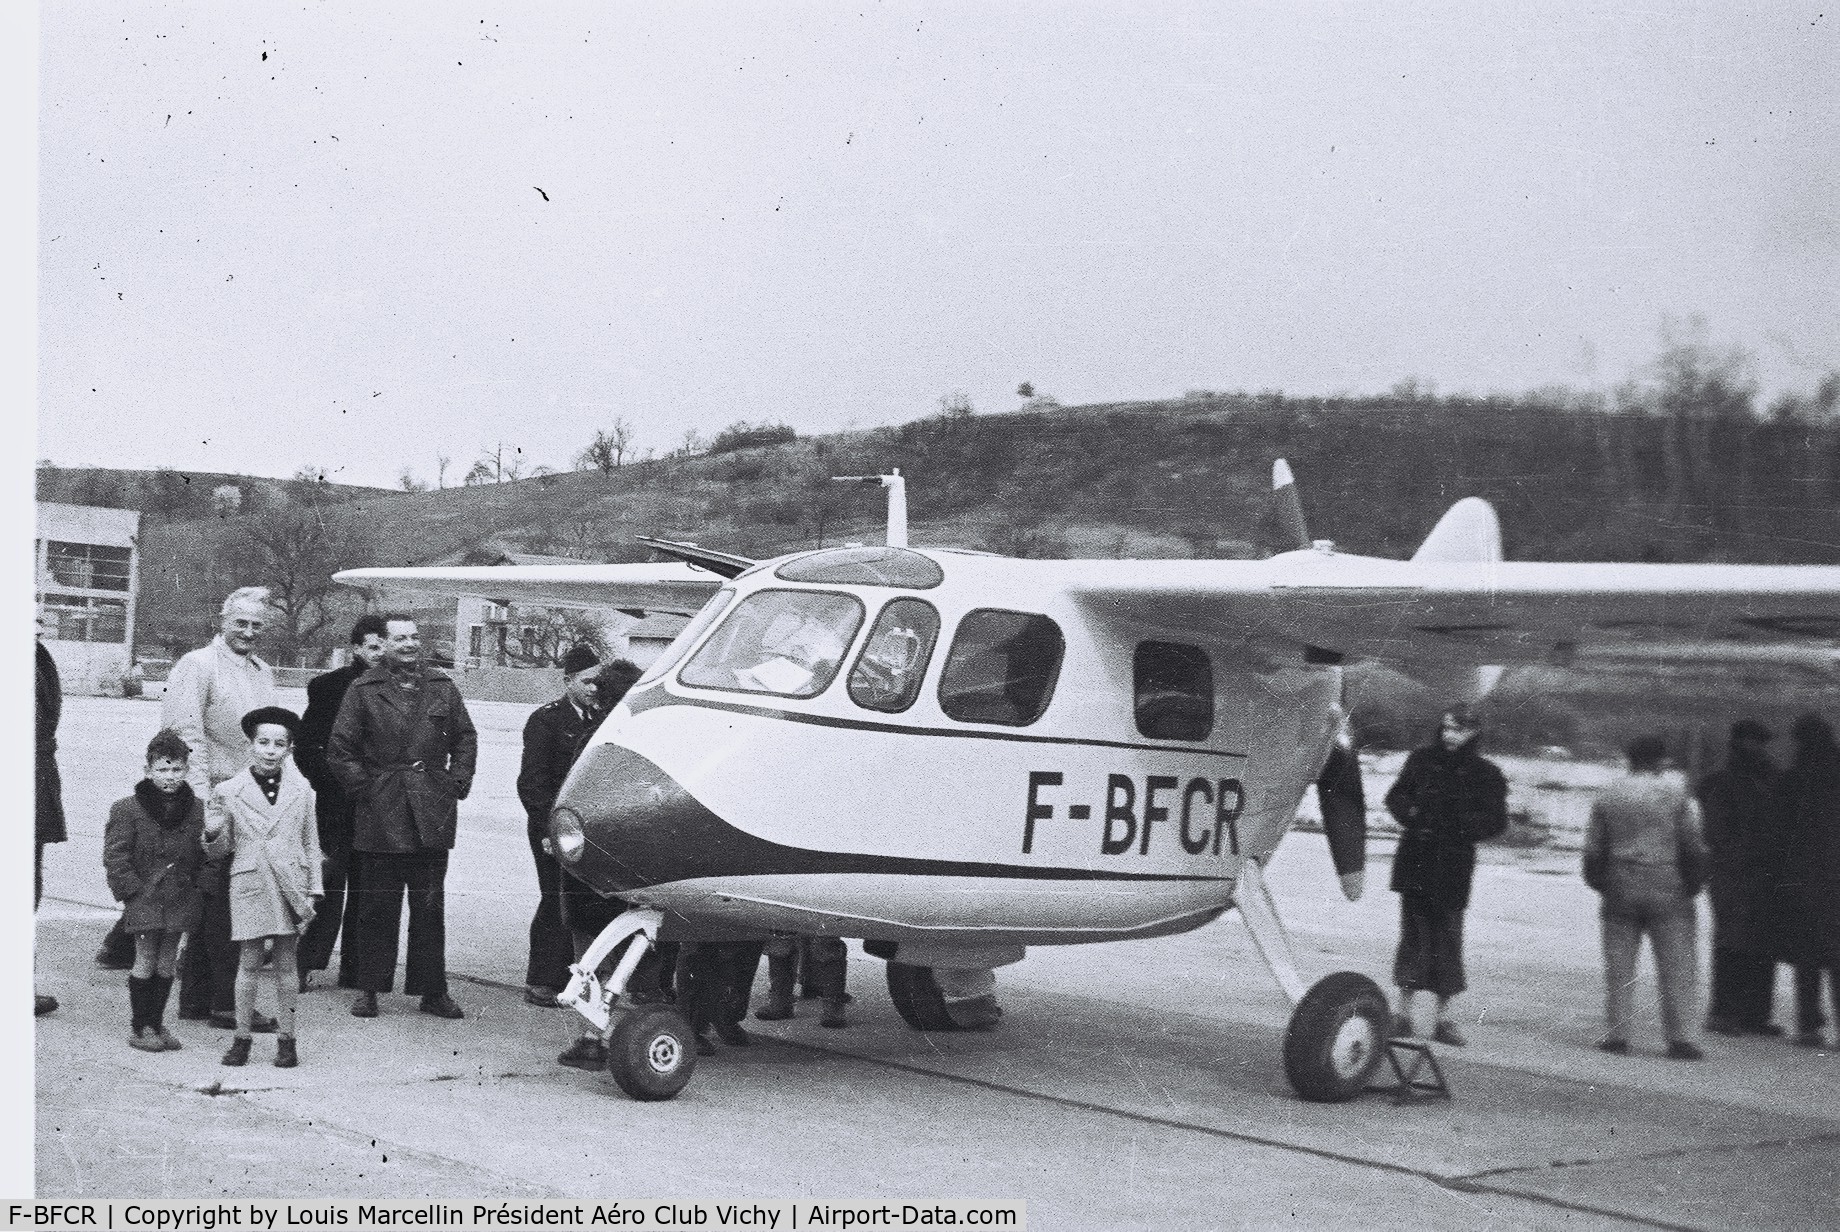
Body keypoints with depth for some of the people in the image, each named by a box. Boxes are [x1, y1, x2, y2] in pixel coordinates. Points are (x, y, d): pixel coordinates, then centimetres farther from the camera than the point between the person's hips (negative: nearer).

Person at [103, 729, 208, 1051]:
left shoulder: (196, 809, 4)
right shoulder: (127, 810, -7)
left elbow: (203, 854, 13)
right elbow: (114, 857, -7)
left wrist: (196, 886, 3)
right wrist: (133, 890, -12)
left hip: (180, 900, 4)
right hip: (145, 900, -4)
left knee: (167, 963, 10)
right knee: (146, 961, 0)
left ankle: (157, 1023, 21)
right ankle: (139, 1027, 10)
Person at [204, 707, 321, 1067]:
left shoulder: (301, 790, 4)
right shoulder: (228, 791, 1)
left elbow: (311, 845, 10)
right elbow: (221, 851, 7)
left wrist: (313, 891, 5)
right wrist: (213, 834, -15)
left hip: (289, 886, 1)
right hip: (248, 886, -1)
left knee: (286, 962, 6)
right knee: (248, 963, 2)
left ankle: (286, 1038, 14)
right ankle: (241, 1038, 12)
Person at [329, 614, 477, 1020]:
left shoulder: (442, 688, 10)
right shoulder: (363, 690, 1)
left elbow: (465, 738, 17)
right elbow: (339, 749, 2)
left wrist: (457, 784, 7)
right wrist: (363, 788, -3)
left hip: (432, 815, 3)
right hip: (381, 816, -2)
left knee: (430, 906, 6)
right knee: (377, 907, 2)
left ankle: (432, 991, 13)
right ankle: (369, 989, 11)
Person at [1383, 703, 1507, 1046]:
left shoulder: (1485, 774, 1)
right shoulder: (1421, 760, 6)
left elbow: (1496, 821, 0)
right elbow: (1396, 796, 14)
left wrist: (1462, 824, -18)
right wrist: (1410, 813, -7)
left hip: (1453, 866, -1)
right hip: (1415, 861, 2)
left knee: (1448, 939, -1)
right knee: (1412, 936, 5)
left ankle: (1447, 1018, 8)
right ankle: (1403, 1013, 13)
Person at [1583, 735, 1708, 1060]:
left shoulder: (1607, 796, 6)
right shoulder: (1676, 794, -3)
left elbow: (1594, 848, 7)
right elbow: (1693, 845, -4)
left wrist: (1600, 884, 16)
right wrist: (1693, 884, 6)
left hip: (1620, 890, 3)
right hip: (1666, 889, -3)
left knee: (1619, 964, 7)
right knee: (1676, 964, 2)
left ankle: (1616, 1033, 5)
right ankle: (1677, 1036, -2)